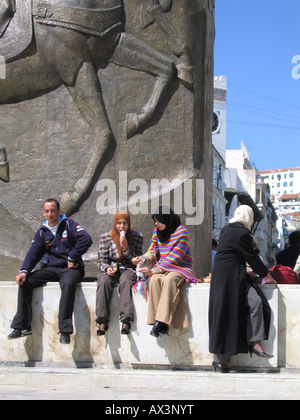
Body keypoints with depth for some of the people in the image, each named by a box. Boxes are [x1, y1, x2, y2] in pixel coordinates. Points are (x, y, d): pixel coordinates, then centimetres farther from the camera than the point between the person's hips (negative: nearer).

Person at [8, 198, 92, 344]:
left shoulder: (68, 224, 1)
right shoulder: (42, 232, 15)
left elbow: (86, 239, -13)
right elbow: (34, 253, 4)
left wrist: (72, 258, -13)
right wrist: (24, 271, -13)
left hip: (70, 268, -5)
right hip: (50, 268, 5)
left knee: (67, 284, -38)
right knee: (25, 281, -14)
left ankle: (65, 331, -39)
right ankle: (22, 326, -12)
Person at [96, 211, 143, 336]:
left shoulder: (136, 237, 7)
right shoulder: (105, 237, 9)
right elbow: (101, 260, 6)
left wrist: (126, 248, -13)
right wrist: (107, 268, -16)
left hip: (128, 269, -1)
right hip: (110, 269, 1)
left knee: (125, 281, -37)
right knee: (104, 281, -34)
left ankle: (126, 321, -44)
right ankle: (103, 321, -36)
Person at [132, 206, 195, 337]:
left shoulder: (181, 232, -10)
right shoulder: (157, 232, 10)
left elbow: (174, 257, -16)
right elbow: (152, 252, 13)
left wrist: (153, 270, -21)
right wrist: (142, 259, -11)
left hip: (181, 268, -5)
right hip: (162, 269, 5)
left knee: (169, 279, -38)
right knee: (154, 280, -30)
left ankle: (161, 320, -43)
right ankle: (163, 324, -35)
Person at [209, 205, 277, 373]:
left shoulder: (227, 229, 14)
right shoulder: (242, 233, -13)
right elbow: (252, 258, -6)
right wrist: (268, 275, 6)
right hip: (231, 277, -10)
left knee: (256, 302, 0)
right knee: (228, 315, -8)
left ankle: (254, 343, -6)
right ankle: (220, 359, -5)